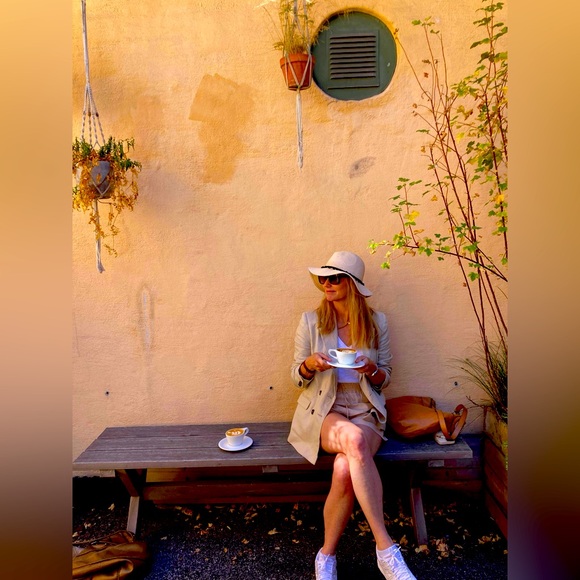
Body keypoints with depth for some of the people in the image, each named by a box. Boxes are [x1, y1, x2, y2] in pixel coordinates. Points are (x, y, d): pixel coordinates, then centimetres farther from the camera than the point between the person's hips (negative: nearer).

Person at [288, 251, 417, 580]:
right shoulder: (311, 321, 2)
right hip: (323, 411, -1)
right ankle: (386, 548, -27)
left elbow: (385, 378, 10)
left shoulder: (377, 322, 5)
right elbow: (297, 377, 6)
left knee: (345, 469, -31)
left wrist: (372, 370, -14)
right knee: (354, 438, -37)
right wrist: (310, 364, -17)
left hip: (365, 412, 1)